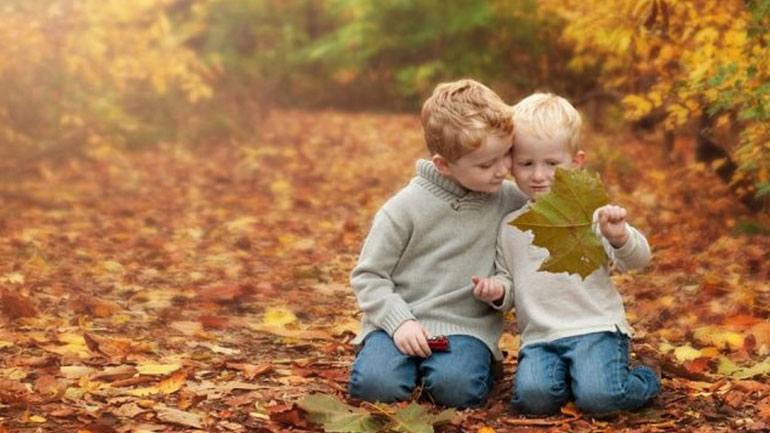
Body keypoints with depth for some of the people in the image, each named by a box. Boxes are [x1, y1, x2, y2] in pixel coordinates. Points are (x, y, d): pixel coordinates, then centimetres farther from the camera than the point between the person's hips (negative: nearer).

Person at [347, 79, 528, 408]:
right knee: (375, 384, -27)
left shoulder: (513, 202, 0)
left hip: (467, 325, 1)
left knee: (456, 387, -30)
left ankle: (480, 363, 4)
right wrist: (399, 321, -15)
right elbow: (368, 275, 0)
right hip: (401, 319, 0)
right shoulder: (406, 207, -6)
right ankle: (413, 360, 5)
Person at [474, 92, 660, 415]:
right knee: (532, 395, -27)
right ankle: (580, 376, 7)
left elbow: (638, 259, -5)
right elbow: (508, 280, 22)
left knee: (597, 397, -27)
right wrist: (498, 289, -1)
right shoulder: (510, 227, 13)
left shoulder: (590, 212, 1)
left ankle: (646, 379, 8)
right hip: (539, 338, 3)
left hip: (595, 328, -3)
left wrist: (620, 238, -27)